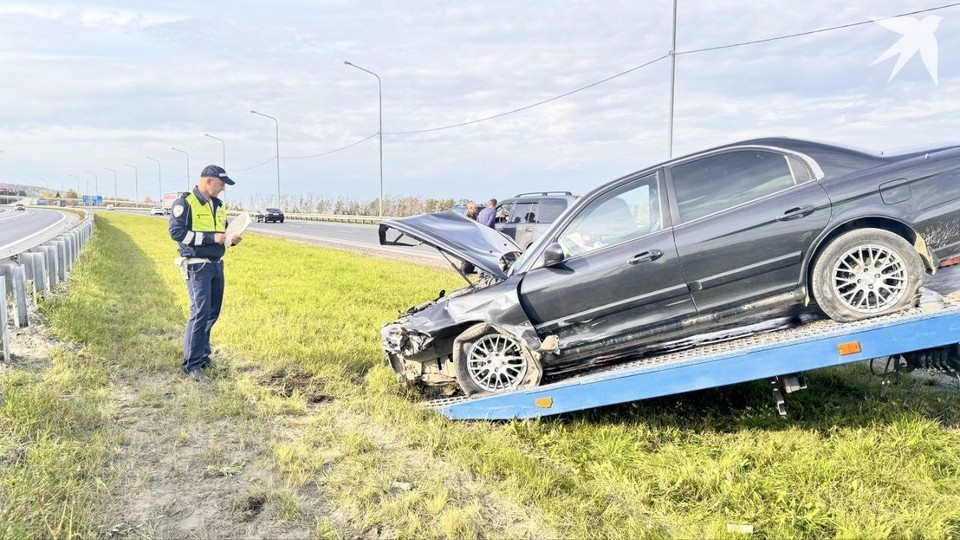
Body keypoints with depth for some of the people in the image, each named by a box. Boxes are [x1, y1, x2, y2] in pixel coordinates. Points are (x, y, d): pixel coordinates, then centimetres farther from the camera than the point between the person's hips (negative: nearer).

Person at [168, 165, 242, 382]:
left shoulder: (218, 205, 15)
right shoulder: (184, 203, -8)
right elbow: (176, 232, -16)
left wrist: (230, 239, 4)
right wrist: (210, 238, -20)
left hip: (216, 265, 8)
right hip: (197, 266, -8)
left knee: (213, 312, 10)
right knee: (200, 312, -11)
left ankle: (202, 354, 25)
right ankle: (191, 364, -4)